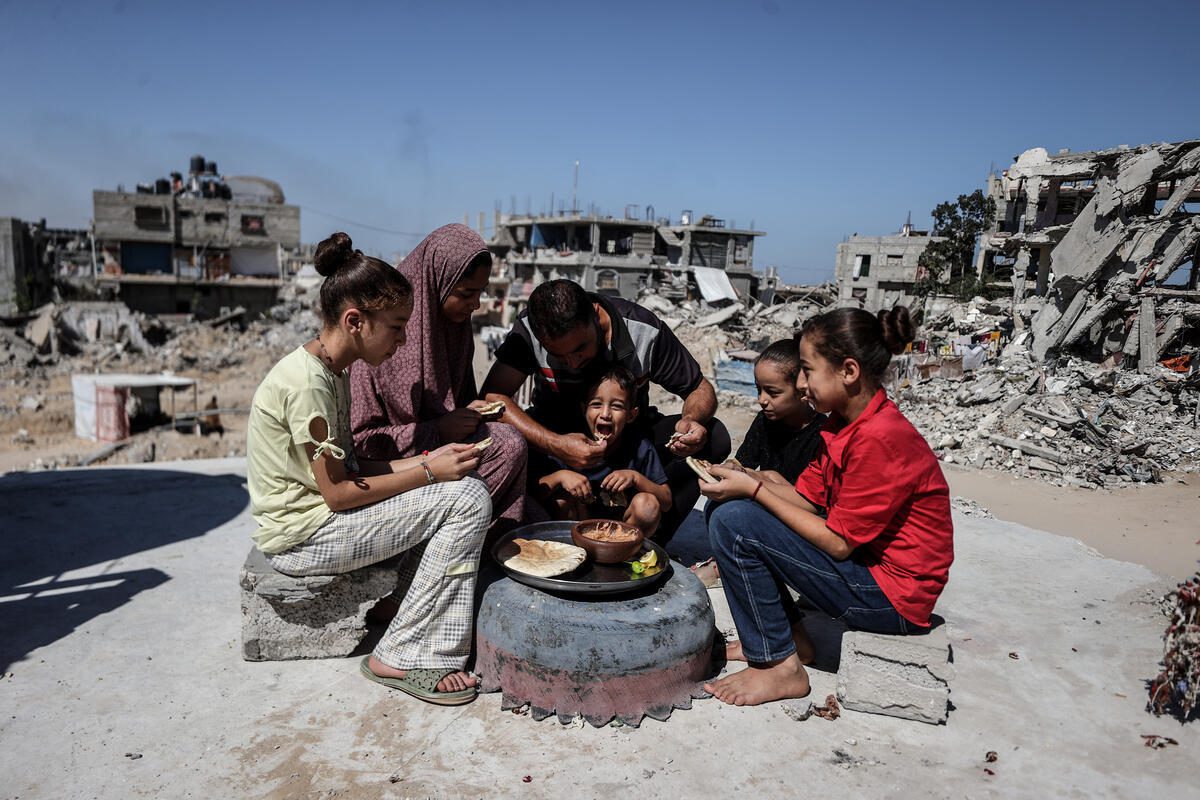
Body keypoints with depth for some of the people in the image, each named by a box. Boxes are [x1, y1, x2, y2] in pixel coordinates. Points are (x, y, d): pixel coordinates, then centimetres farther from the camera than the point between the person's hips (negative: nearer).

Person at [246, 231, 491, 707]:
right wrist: (429, 472, -16)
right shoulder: (307, 382, -22)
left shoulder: (330, 372, 8)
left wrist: (427, 459, -3)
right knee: (468, 499, -15)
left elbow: (349, 468, 8)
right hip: (301, 537, -10)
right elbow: (337, 492, -21)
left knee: (456, 490, 8)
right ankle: (399, 658, -6)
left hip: (318, 515, 10)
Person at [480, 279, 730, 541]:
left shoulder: (644, 330, -21)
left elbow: (700, 389, -11)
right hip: (558, 435, 0)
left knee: (714, 438, -24)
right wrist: (555, 445, -42)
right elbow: (492, 396, -30)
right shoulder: (528, 330, -22)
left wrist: (692, 419, -35)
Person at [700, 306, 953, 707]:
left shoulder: (879, 438, -25)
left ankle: (780, 666, -7)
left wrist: (754, 489, -18)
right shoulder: (843, 422, 5)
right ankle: (786, 636, 9)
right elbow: (805, 498, 5)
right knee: (724, 507, 5)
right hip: (864, 561, 10)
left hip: (894, 596, -10)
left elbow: (838, 542, -22)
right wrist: (742, 477, -10)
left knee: (733, 523, -20)